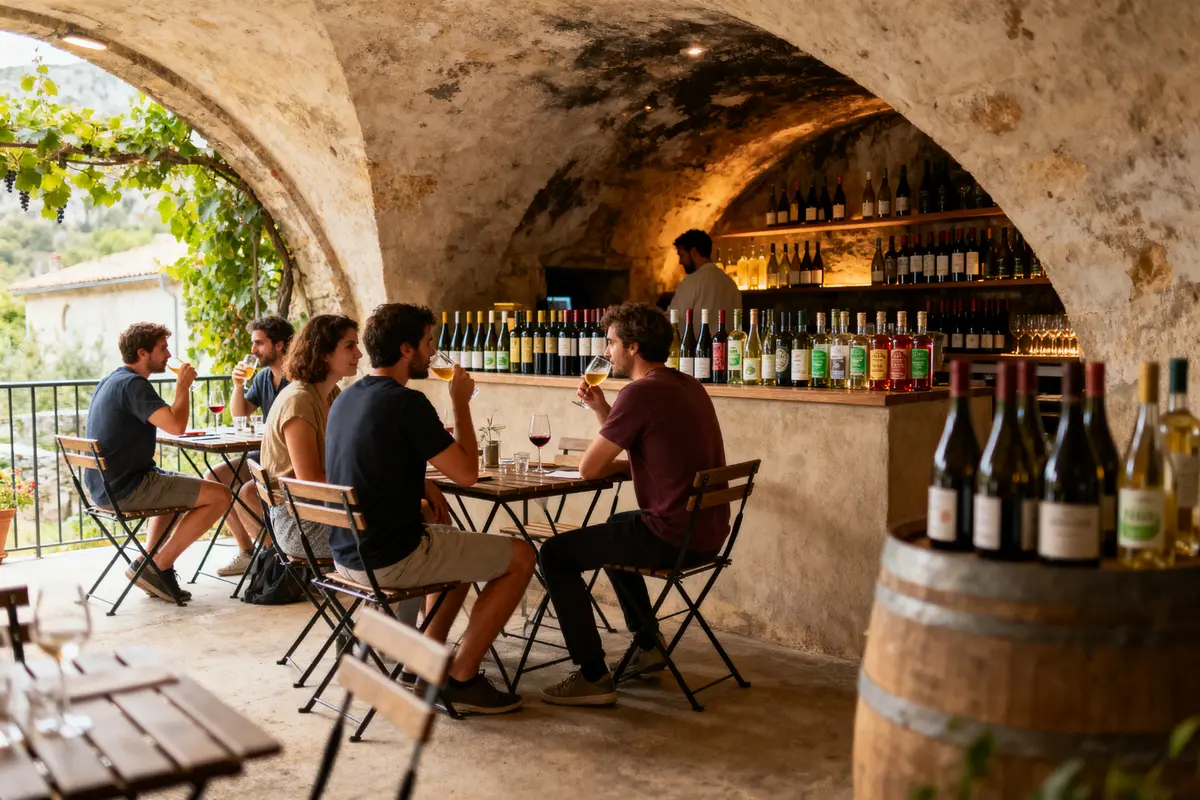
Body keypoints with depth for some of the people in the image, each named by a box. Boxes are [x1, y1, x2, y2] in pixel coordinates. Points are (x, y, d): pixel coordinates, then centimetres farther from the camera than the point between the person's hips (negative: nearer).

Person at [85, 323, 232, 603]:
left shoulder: (110, 380, 15)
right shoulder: (133, 384, -17)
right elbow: (176, 425, -28)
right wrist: (183, 386, -13)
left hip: (105, 485, 11)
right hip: (125, 489, -11)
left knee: (178, 485, 35)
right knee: (219, 495, -12)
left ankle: (149, 560, 23)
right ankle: (158, 566, -5)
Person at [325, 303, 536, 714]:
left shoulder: (345, 398, 9)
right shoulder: (406, 402, -19)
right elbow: (467, 472, -16)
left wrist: (424, 486, 10)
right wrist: (461, 402, -4)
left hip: (348, 553, 9)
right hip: (390, 560, -9)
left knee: (460, 544, 31)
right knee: (521, 557, 2)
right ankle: (461, 678, 6)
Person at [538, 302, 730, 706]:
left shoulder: (640, 393, -17)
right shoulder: (687, 386, 12)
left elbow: (589, 468, -15)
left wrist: (616, 463, 6)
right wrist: (601, 408, 10)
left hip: (672, 537, -10)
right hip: (707, 534, 10)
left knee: (556, 554, 0)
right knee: (613, 529, 34)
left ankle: (593, 676, 0)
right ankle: (647, 644, 38)